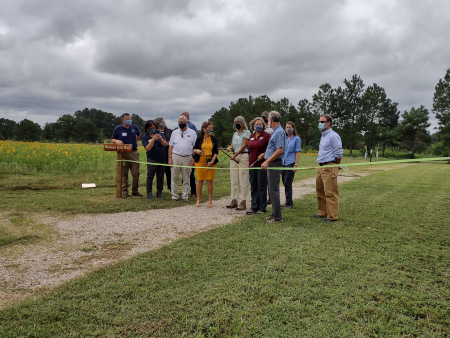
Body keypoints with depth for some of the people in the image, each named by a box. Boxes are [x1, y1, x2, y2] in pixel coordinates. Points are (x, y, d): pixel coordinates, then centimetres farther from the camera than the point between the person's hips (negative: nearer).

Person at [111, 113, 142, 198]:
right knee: (124, 173, 2)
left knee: (136, 173, 3)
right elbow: (112, 139, 8)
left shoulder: (134, 127, 10)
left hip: (134, 153, 2)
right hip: (123, 153, -2)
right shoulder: (118, 129, 2)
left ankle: (135, 191, 16)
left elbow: (139, 135, 29)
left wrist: (135, 140, 12)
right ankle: (124, 192, 9)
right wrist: (116, 141, -14)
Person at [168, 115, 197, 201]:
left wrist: (194, 159, -4)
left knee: (186, 178, 4)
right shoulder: (175, 132, 12)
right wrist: (170, 158, 0)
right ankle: (174, 195, 9)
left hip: (188, 158, -1)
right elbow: (170, 146, 10)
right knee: (174, 177, 1)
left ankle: (185, 195, 13)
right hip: (176, 157, 1)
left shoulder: (192, 133, 7)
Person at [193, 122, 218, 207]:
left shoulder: (214, 139, 7)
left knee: (209, 181, 1)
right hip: (200, 162, 0)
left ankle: (210, 200, 10)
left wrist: (212, 161, -8)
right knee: (199, 181, 0)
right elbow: (194, 149, 9)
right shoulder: (199, 138, 6)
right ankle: (198, 200, 10)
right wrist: (197, 151, -15)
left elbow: (216, 152, 4)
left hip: (211, 163, 1)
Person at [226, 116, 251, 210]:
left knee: (243, 180, -7)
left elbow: (244, 145, -10)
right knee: (234, 180, 8)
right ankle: (234, 201, 15)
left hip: (243, 156, -7)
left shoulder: (246, 132, -1)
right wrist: (229, 148, -5)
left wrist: (236, 154, -17)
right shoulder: (235, 134, 20)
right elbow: (232, 145, 19)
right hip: (234, 157, 7)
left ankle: (243, 202, -4)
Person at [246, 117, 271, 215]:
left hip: (262, 164, -6)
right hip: (252, 165, 6)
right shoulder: (251, 136, 14)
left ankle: (262, 208, 9)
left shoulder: (266, 136, -5)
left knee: (262, 187, 0)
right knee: (253, 186, 10)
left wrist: (264, 154, -19)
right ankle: (254, 207, 18)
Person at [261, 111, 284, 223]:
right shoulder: (275, 132, 17)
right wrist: (267, 161, 20)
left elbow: (280, 150, -23)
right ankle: (274, 214, 21)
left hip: (274, 163, -10)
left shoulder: (279, 132, -15)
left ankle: (277, 217, -2)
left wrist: (267, 161, -22)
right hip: (271, 164, 10)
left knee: (274, 190, -7)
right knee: (272, 190, 14)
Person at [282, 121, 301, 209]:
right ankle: (288, 202, 21)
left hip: (290, 163, -6)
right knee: (285, 183, 9)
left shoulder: (296, 139, -1)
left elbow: (297, 152, -5)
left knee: (287, 183, -7)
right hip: (283, 163, 6)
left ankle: (289, 203, 1)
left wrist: (296, 165, -12)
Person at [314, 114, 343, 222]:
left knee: (330, 193, -6)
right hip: (321, 168, 10)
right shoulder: (323, 136, 20)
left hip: (329, 168, -10)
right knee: (320, 191, 15)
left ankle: (332, 216, 0)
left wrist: (335, 166, -4)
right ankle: (322, 213, 27)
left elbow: (339, 153, -13)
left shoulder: (333, 136, -11)